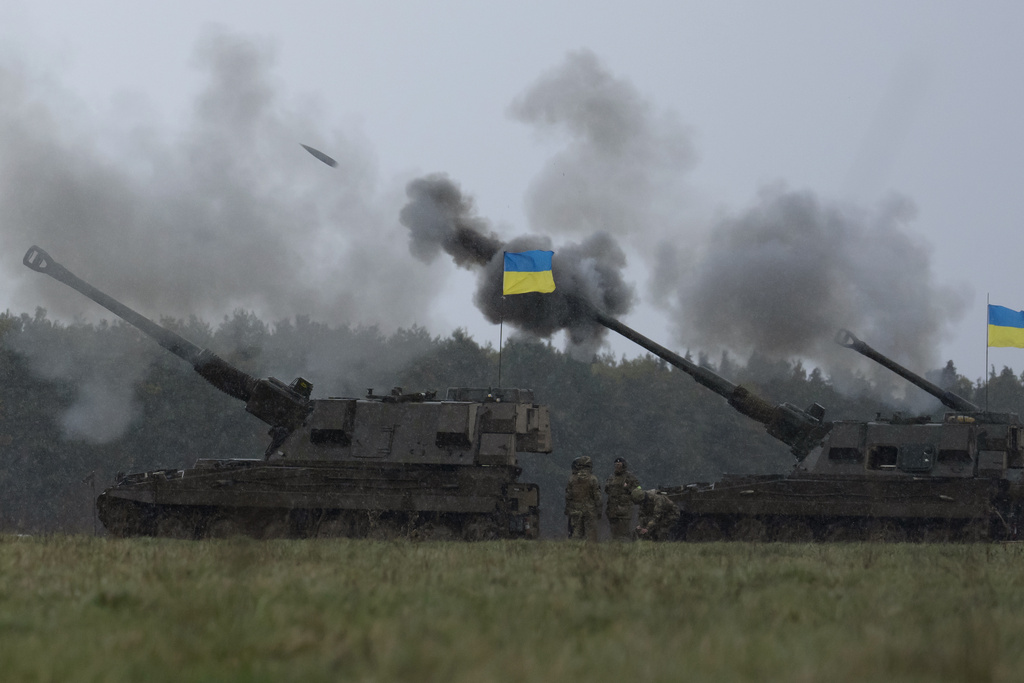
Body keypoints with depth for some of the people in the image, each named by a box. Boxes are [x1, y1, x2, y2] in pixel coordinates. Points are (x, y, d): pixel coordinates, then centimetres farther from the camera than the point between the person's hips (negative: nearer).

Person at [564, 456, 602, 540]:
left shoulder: (572, 479, 1)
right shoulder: (593, 479, -6)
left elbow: (568, 496, 3)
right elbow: (597, 497, -5)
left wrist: (567, 510, 12)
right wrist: (599, 511, 2)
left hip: (575, 511, 2)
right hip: (589, 511, -2)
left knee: (575, 533, 4)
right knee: (590, 534, -1)